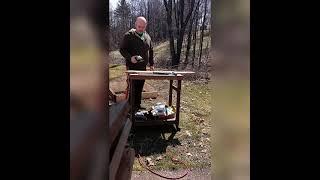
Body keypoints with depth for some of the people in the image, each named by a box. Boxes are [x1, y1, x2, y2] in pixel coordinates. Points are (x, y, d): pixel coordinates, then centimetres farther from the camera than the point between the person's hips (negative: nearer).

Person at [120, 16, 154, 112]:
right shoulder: (128, 35, -5)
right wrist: (130, 57, -22)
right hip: (132, 67, -5)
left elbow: (151, 51, 20)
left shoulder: (147, 37, 13)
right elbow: (122, 49, -6)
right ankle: (132, 107, 7)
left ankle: (138, 105, 23)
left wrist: (151, 64, 17)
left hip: (143, 67, 5)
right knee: (133, 87, -4)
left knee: (140, 87, 10)